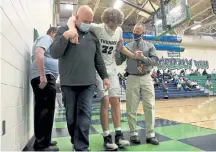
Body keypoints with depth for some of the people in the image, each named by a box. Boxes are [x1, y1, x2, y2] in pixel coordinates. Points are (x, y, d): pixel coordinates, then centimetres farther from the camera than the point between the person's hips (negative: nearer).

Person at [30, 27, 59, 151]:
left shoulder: (49, 42, 31)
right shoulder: (46, 38, 1)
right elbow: (39, 54, -18)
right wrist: (43, 76, -24)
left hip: (45, 77, 10)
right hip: (45, 77, -10)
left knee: (42, 110, 11)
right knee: (47, 110, -10)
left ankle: (41, 140, 20)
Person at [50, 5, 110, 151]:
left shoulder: (93, 35, 14)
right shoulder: (64, 30, 5)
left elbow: (98, 59, 17)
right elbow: (54, 53, -5)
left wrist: (104, 76, 14)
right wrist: (64, 37, -19)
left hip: (88, 83, 2)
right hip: (69, 83, -1)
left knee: (85, 115, -5)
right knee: (71, 116, 9)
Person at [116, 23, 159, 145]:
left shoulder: (149, 46, 10)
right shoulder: (127, 46, 7)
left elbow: (156, 61, -2)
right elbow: (118, 62, 1)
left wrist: (144, 57, -17)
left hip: (146, 78, 1)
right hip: (132, 79, -1)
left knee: (150, 106, 2)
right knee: (132, 107, 3)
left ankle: (150, 134, 14)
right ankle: (134, 133, 17)